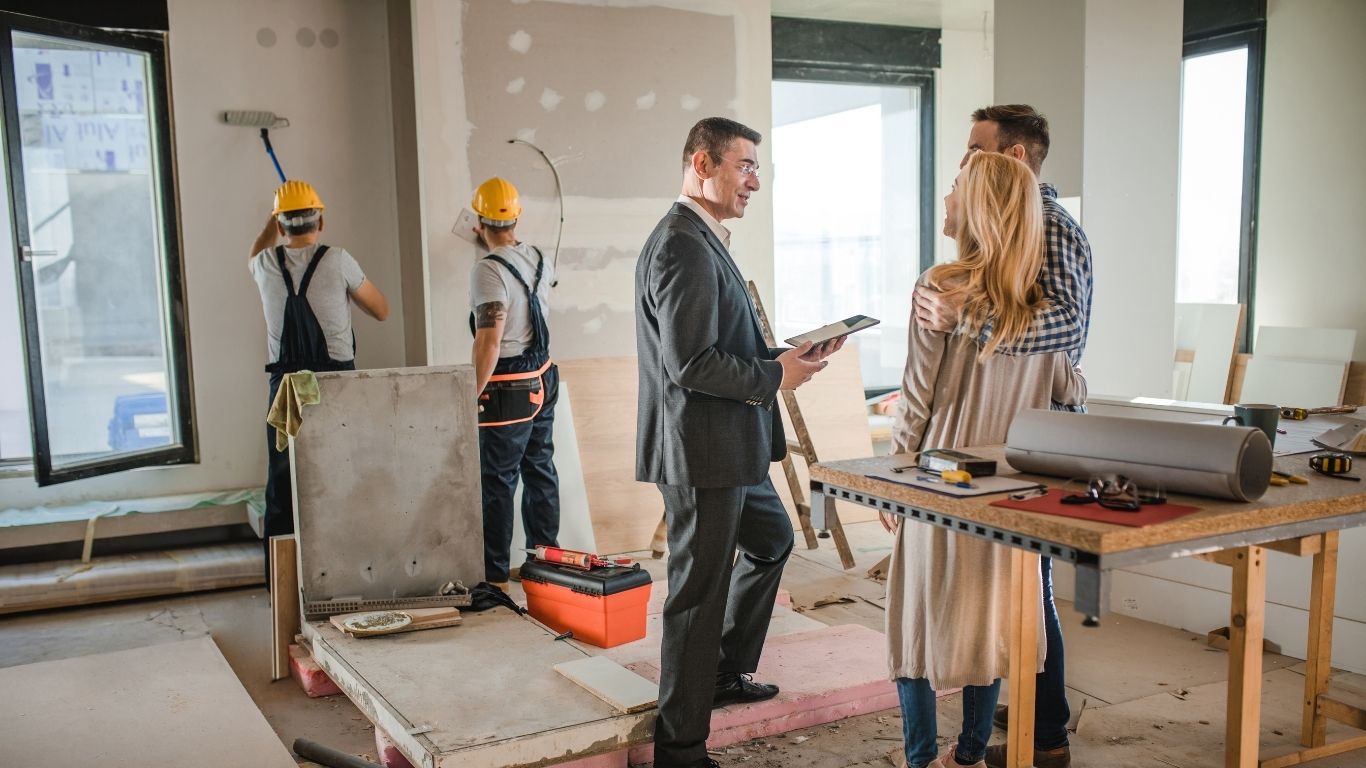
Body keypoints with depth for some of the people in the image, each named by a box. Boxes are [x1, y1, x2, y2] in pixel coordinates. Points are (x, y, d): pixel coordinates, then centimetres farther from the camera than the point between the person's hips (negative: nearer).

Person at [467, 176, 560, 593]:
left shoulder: (488, 270, -19)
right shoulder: (540, 259, 4)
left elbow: (488, 343, -24)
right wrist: (498, 244, 44)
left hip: (507, 391, -8)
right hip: (543, 380, 8)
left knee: (496, 482, 0)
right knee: (540, 471, 17)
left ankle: (495, 574, 6)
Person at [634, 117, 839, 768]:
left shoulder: (704, 240, 15)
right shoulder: (684, 247, -19)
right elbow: (690, 363, -26)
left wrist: (787, 355, 7)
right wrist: (775, 377, -14)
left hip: (729, 446, 11)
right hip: (703, 450, -11)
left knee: (771, 542, 28)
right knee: (699, 593, -2)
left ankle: (727, 672, 43)